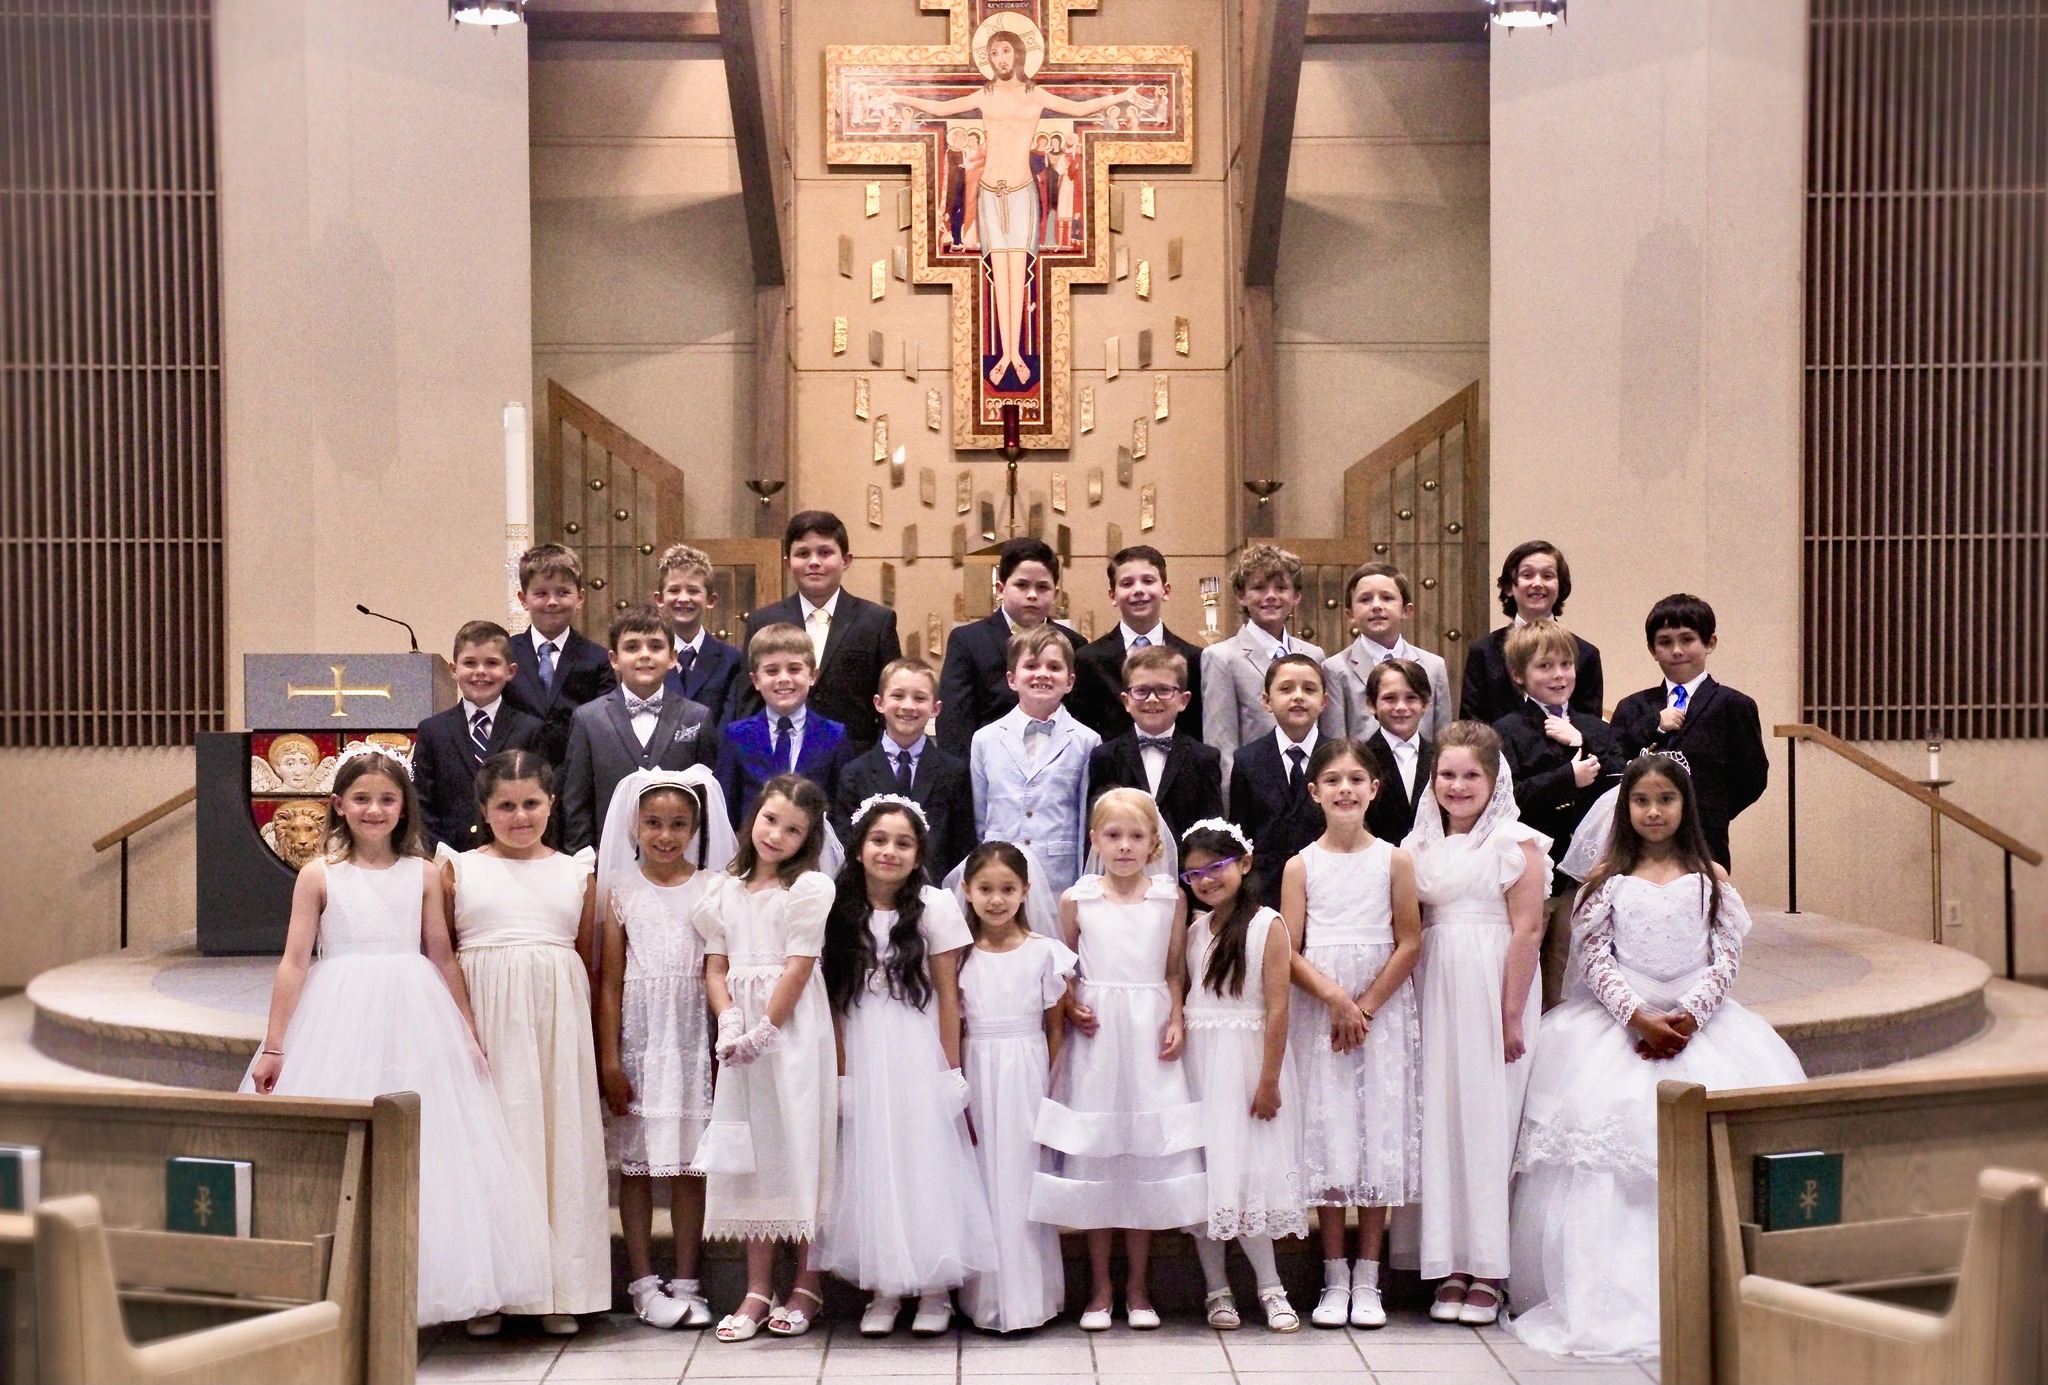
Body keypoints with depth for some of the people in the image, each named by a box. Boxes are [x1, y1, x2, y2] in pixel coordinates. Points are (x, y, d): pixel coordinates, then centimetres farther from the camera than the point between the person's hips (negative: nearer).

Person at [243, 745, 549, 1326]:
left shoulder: (422, 875, 6)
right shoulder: (319, 874, 1)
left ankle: (410, 1287, 13)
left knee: (420, 1156, 2)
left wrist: (469, 1034, 10)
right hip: (339, 1022, -2)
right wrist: (274, 1047, -2)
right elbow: (295, 961, 0)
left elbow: (443, 958, 9)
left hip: (415, 1020, 2)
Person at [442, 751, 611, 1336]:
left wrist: (599, 1049, 5)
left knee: (561, 1137, 2)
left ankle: (558, 1291, 10)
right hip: (482, 1017, -1)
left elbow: (589, 962, 11)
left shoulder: (577, 874, 11)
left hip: (558, 1020, 1)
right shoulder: (458, 869, 7)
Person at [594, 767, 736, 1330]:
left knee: (689, 1159, 5)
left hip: (694, 1036, 0)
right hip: (637, 1034, 0)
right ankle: (643, 1283, 12)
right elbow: (610, 980, 1)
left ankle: (686, 1283, 13)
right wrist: (609, 1058, -4)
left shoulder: (711, 889, 2)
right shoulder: (620, 889, 3)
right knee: (636, 1160, 4)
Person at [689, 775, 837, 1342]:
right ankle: (758, 1290, 14)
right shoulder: (725, 888, 12)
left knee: (798, 1147, -2)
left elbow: (798, 969, -9)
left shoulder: (810, 887, -3)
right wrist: (730, 1024, -8)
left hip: (794, 1029, -5)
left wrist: (765, 1031, -14)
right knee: (749, 1152, 7)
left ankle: (807, 1286, 9)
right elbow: (715, 966, 8)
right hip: (741, 1034, 5)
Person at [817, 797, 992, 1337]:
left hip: (919, 1057, -3)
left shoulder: (934, 907, -4)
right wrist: (839, 1070, -2)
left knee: (925, 1164, 0)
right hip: (861, 1061, 3)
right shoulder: (841, 913, 3)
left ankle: (934, 1291, 10)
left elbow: (948, 995, -4)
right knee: (870, 1169, 5)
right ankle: (883, 1290, 14)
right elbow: (834, 1000, 4)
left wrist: (952, 1070, -6)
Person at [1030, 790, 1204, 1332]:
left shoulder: (1171, 898, 4)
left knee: (1147, 1155, 3)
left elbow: (1175, 971, 8)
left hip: (1149, 1037, 1)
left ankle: (1137, 1286, 17)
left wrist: (1176, 1021, -5)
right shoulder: (1076, 899, 2)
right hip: (1095, 1036, 0)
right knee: (1093, 1156, 2)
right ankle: (1100, 1287, 15)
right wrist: (1070, 1008, -8)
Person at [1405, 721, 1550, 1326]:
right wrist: (1407, 1003, 0)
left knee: (1489, 1119, -1)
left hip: (1492, 992, -4)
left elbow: (1527, 929, -9)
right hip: (1433, 993, 4)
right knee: (1438, 1120, 4)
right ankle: (1451, 1266, 12)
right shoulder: (1418, 846, 12)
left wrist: (1512, 1016, -14)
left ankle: (1488, 1270, 7)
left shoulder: (1516, 843, -2)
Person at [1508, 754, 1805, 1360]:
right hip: (1619, 1025, -1)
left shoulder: (1710, 878, 9)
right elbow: (1595, 959, -2)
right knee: (1608, 1145, -13)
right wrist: (1639, 1016, -16)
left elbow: (1726, 957, 2)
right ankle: (1612, 1298, -10)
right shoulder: (1607, 880, 6)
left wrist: (1689, 1015, -14)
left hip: (1700, 1024, 1)